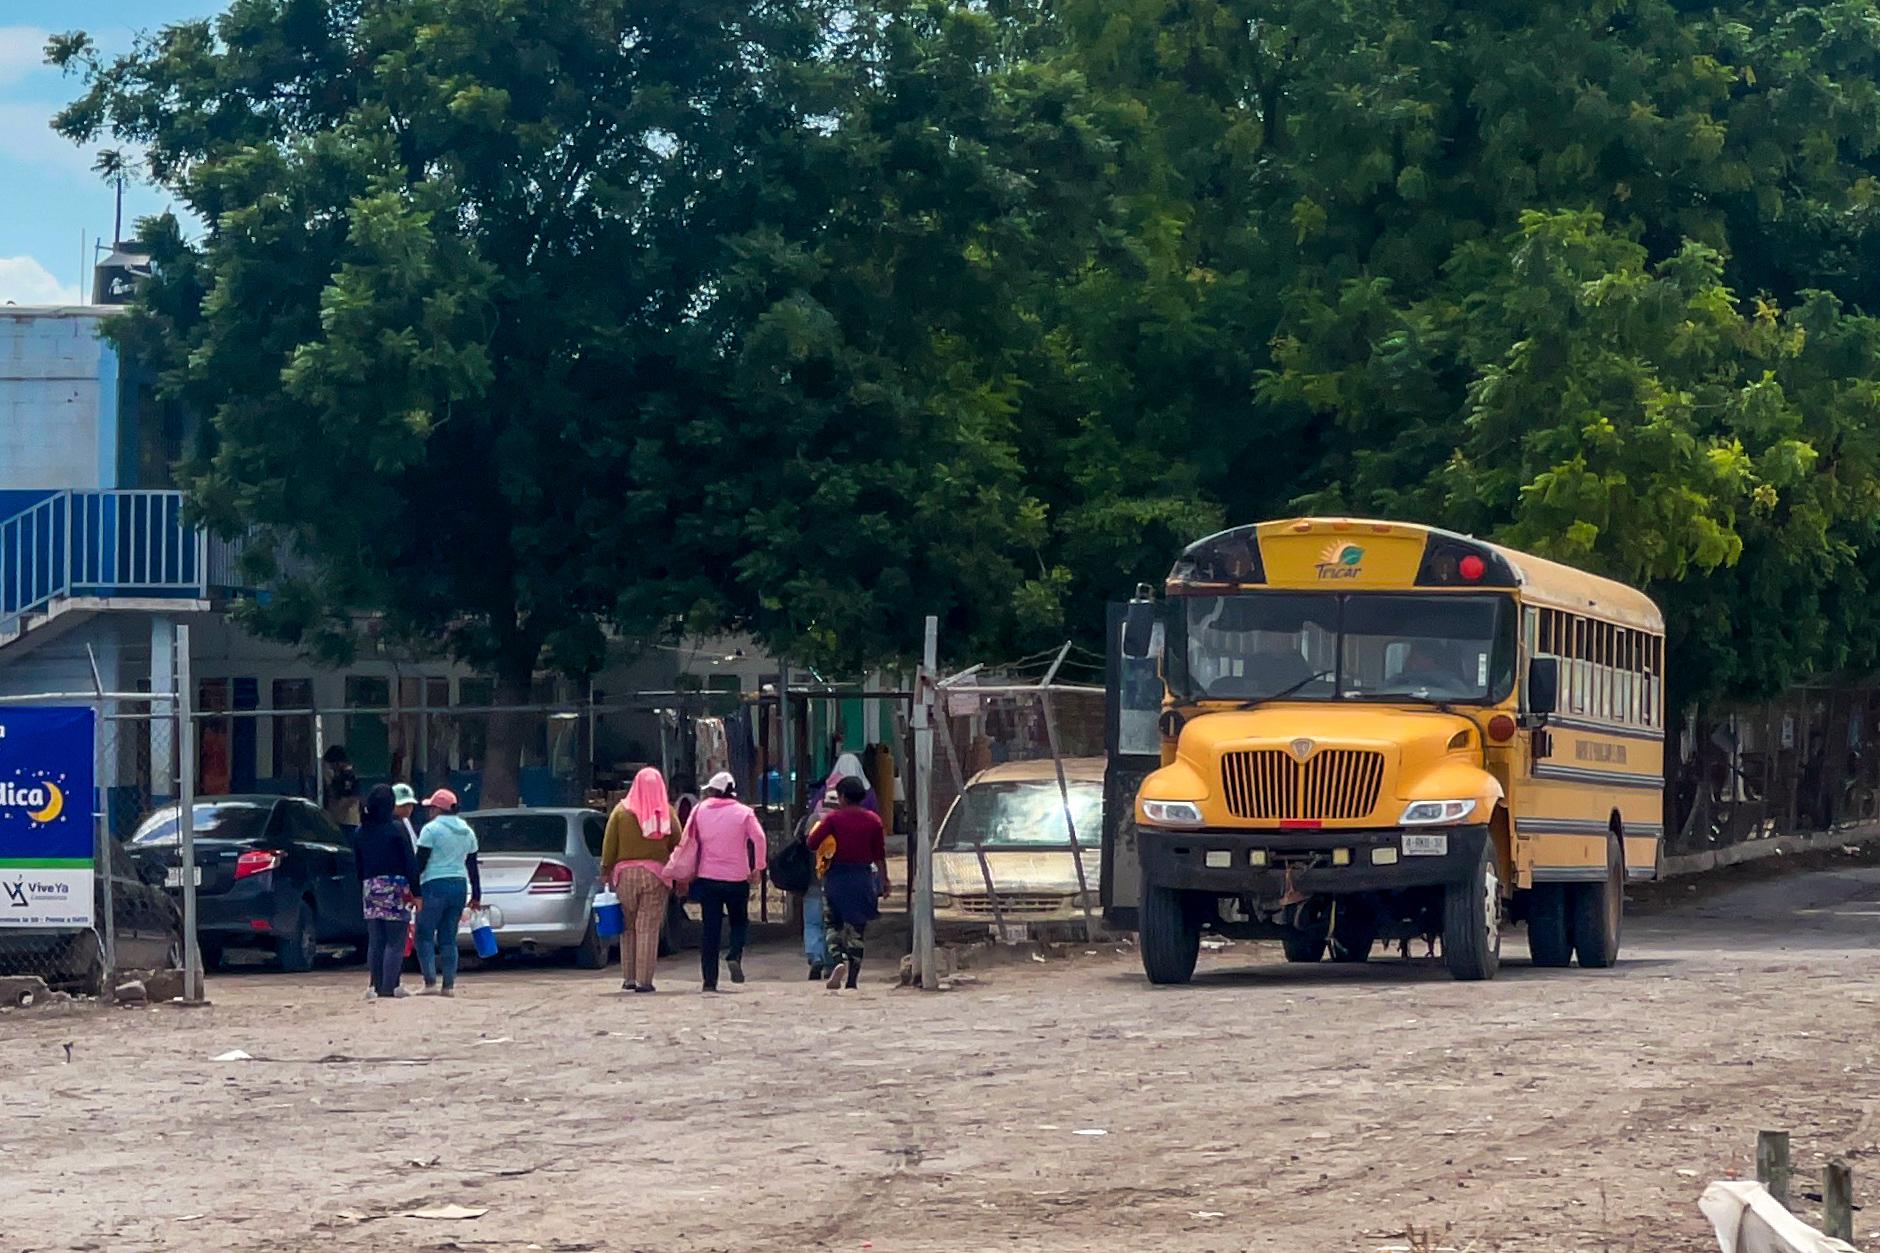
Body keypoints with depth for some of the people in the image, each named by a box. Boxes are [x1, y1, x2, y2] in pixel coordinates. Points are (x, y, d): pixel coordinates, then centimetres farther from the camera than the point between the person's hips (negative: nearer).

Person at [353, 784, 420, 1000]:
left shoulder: (361, 833, 7)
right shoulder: (396, 829, -8)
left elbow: (358, 866, 12)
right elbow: (410, 862, -9)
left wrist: (363, 891, 16)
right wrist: (416, 892, -5)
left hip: (370, 887, 5)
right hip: (395, 887, -5)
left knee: (375, 941, 8)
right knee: (395, 941, -3)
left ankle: (377, 986, 6)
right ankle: (389, 986, -9)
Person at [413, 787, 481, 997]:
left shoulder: (431, 829, -7)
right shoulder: (467, 832, 13)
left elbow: (420, 862, -11)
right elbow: (472, 866, 16)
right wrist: (476, 896, 20)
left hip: (435, 886, -6)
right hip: (460, 886, 6)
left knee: (425, 936, 0)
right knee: (448, 938, 10)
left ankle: (430, 982, -11)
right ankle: (449, 985, 4)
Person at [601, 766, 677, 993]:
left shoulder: (621, 811, 0)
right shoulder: (666, 813, 0)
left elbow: (609, 844, 0)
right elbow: (677, 845, 2)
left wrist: (606, 870, 9)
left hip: (625, 872, 1)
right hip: (655, 873, -1)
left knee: (628, 927, 12)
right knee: (648, 928, 0)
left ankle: (628, 977, 13)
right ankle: (644, 980, -2)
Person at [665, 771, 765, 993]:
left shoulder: (700, 811, 4)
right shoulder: (743, 813, -1)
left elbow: (688, 842, 5)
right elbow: (759, 838, -14)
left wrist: (684, 874, 14)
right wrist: (758, 867, -6)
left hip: (707, 878, 1)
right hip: (736, 878, -1)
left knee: (710, 928, 5)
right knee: (739, 921, 16)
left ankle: (710, 979, 0)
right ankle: (734, 956, -12)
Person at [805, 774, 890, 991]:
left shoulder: (834, 819, -7)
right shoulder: (873, 821, 2)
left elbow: (812, 843, -11)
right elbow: (879, 855, 5)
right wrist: (884, 880, 14)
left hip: (836, 877, -2)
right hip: (863, 876, 2)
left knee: (834, 924, 11)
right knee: (857, 927, 8)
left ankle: (839, 959, -17)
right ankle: (852, 979, 7)